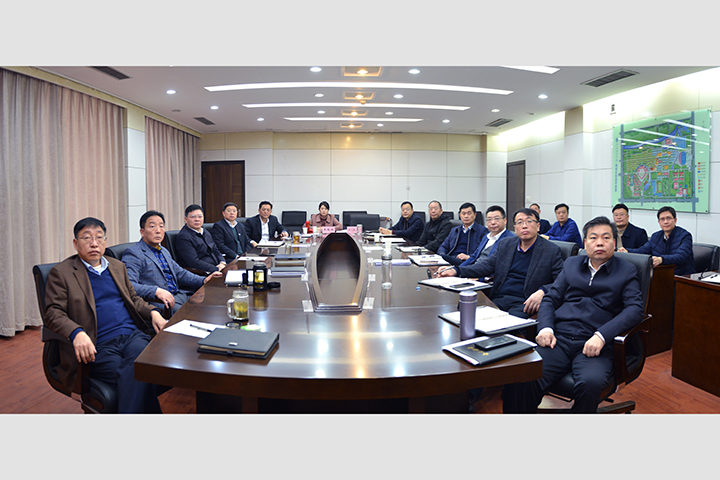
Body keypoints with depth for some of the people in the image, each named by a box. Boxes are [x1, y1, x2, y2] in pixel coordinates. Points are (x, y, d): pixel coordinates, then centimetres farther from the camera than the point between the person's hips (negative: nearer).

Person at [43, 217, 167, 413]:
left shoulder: (117, 266, 23)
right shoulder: (61, 273, 7)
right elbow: (53, 313, -1)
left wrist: (153, 312, 6)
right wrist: (76, 333, -22)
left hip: (133, 335, 4)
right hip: (98, 346, -4)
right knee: (135, 376, -31)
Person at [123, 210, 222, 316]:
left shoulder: (164, 251, 24)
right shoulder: (133, 253, -5)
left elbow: (180, 273, 26)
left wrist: (203, 280, 8)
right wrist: (156, 291, -32)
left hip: (181, 295, 9)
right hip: (160, 303, -8)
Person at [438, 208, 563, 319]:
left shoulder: (552, 251, 3)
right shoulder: (505, 244, 17)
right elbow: (487, 265, 14)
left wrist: (542, 292, -21)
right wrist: (456, 271, 0)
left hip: (523, 303, -4)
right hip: (497, 299, 4)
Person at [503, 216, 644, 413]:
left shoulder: (627, 271, 14)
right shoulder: (571, 264, 22)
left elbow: (635, 309, 0)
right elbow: (550, 299, 17)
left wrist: (601, 336, -16)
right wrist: (545, 328, -4)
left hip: (593, 346, -1)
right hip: (558, 339, 2)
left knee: (590, 383, -35)